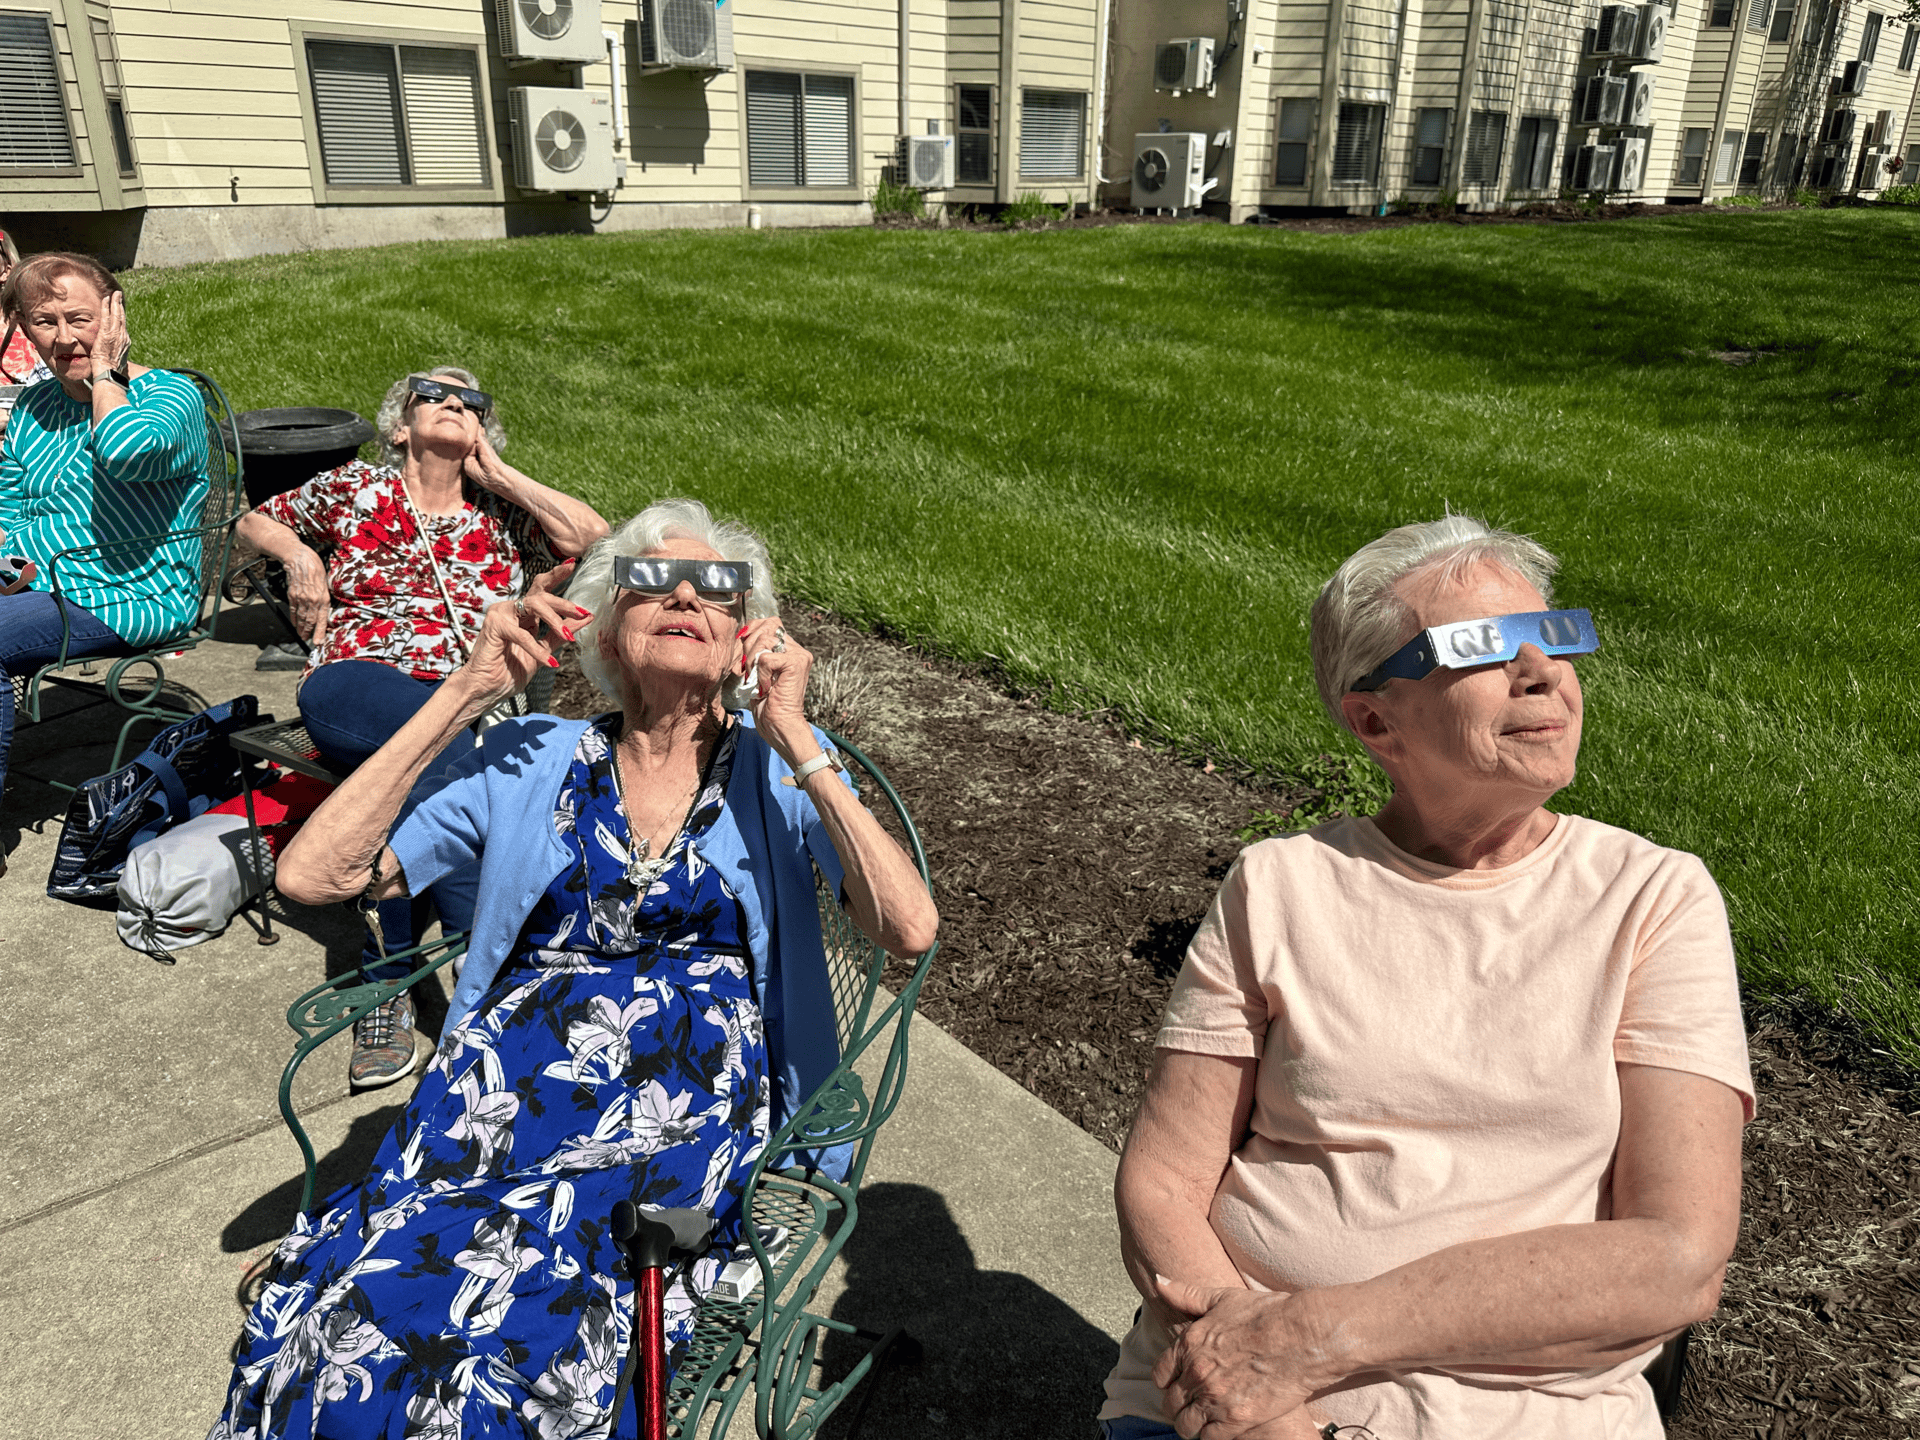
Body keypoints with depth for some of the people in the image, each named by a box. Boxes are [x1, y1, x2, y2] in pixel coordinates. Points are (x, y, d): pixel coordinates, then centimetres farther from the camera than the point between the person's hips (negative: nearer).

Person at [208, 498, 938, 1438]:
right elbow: (312, 874, 5)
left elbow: (910, 929, -7)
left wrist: (790, 737, -7)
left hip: (686, 1110, -1)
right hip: (507, 1089, 2)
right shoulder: (526, 761, 14)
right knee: (338, 1318, -25)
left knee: (537, 1344, -28)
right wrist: (463, 693, 2)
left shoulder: (781, 770, 9)